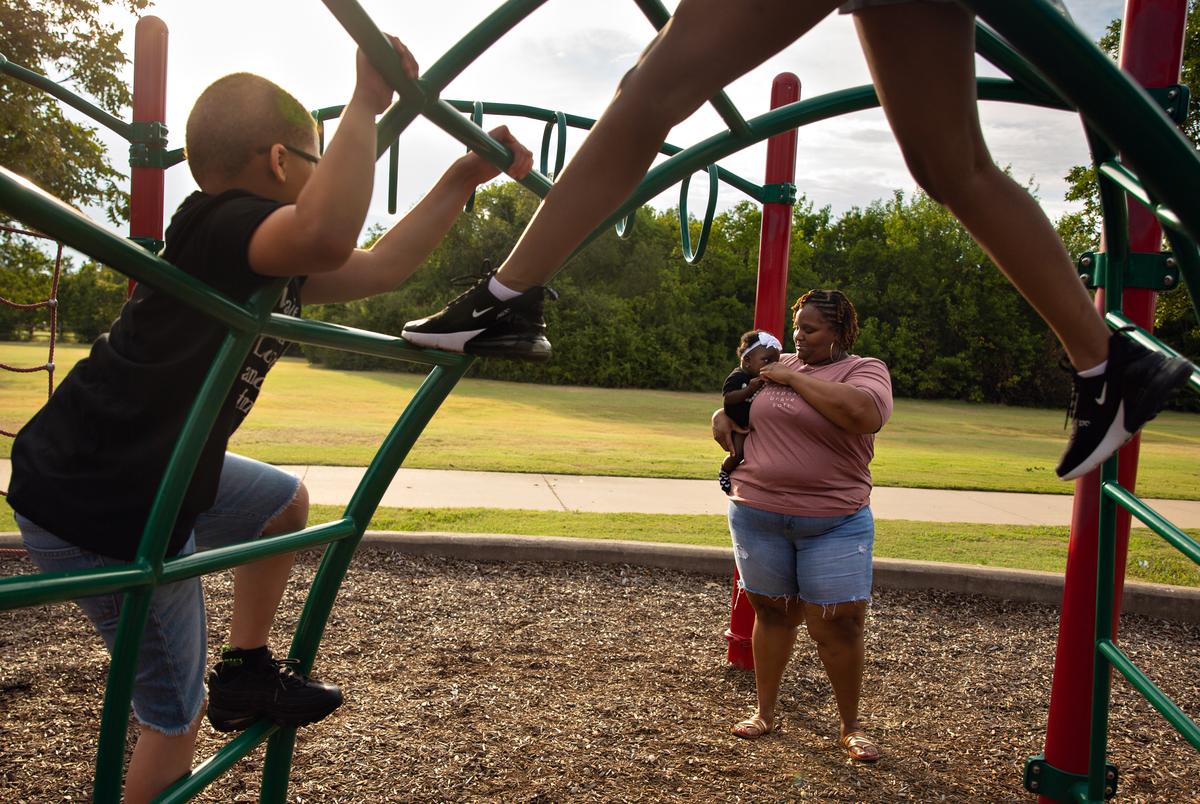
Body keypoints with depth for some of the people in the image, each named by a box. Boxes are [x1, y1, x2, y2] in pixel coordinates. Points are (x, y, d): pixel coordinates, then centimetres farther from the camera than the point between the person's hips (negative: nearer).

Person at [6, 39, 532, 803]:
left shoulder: (257, 254, 8)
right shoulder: (222, 225, -21)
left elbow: (380, 267, 14)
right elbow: (328, 235, -44)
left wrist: (464, 178, 12)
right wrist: (366, 103, -33)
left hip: (147, 473, 10)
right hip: (99, 515, -9)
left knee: (287, 502, 27)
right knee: (176, 715, 6)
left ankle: (247, 673, 33)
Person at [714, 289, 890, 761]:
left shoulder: (864, 370, -4)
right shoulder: (778, 365, 12)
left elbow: (863, 414, -27)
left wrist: (794, 380, -18)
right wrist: (722, 416, 4)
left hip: (834, 524, -4)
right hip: (757, 516, 4)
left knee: (839, 625, 0)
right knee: (772, 613, 13)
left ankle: (850, 726, 21)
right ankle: (765, 712, 29)